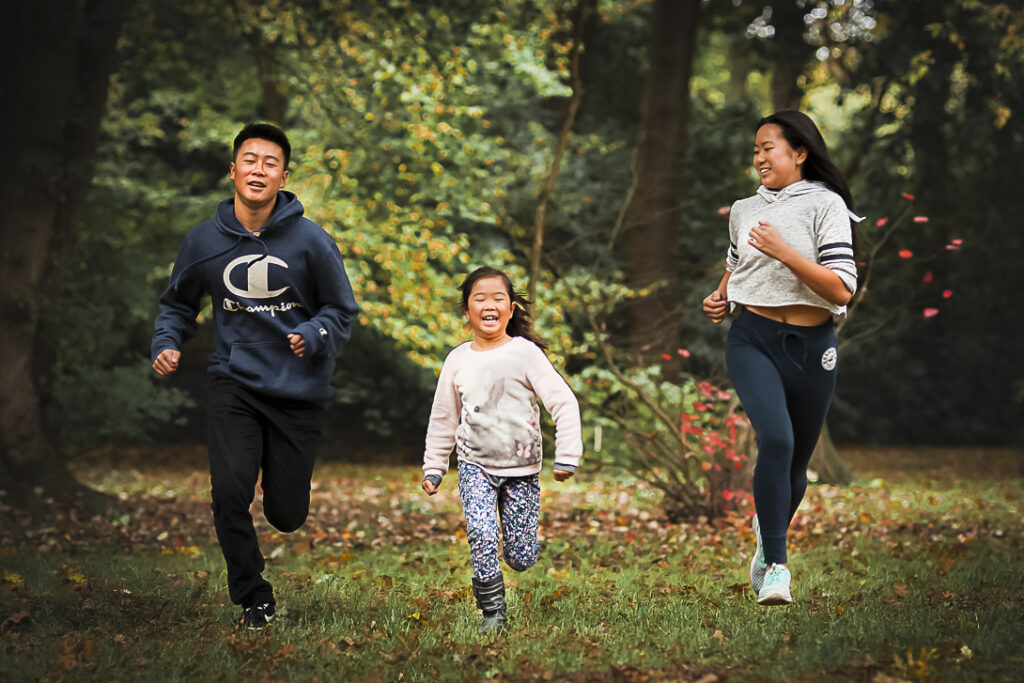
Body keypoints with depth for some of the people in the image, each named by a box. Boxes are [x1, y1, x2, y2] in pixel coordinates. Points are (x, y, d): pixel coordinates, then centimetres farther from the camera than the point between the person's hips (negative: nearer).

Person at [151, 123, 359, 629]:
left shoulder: (310, 240, -6)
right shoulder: (204, 240, 0)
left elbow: (342, 310, 2)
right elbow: (177, 303, 17)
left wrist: (314, 335, -19)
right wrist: (166, 344, -2)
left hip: (298, 389, -1)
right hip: (234, 384, 1)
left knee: (287, 515, 4)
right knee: (229, 492, -18)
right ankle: (253, 600, 3)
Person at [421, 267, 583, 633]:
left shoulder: (525, 353, -8)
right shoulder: (458, 360, 2)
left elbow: (564, 403, -9)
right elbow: (443, 418, 14)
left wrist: (566, 456, -15)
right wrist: (433, 467, 13)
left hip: (521, 468, -1)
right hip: (475, 465, 2)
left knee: (521, 558, 0)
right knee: (481, 536, -21)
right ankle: (492, 613, -7)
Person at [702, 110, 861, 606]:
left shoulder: (826, 205, -3)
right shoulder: (744, 211, 11)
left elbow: (842, 289, -12)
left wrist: (785, 252, -20)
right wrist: (719, 298, 12)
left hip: (811, 347, -1)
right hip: (752, 340, 1)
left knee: (797, 461, 10)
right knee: (776, 439, -24)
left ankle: (769, 533, 42)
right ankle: (774, 565, -19)